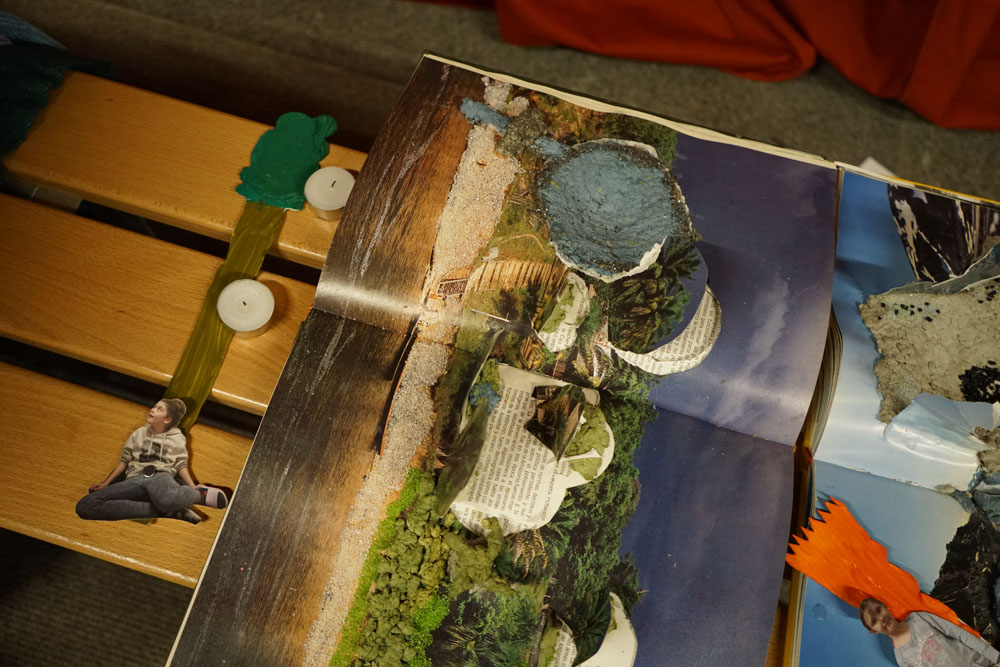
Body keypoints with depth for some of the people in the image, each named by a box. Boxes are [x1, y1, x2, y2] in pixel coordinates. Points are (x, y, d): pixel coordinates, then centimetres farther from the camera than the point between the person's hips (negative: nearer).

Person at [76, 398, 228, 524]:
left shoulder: (177, 438, 15)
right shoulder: (140, 433, 22)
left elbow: (181, 465, 11)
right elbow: (124, 461, 23)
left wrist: (193, 487, -5)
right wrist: (106, 483, 14)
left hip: (161, 476, -4)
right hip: (135, 479, 5)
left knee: (165, 499, -47)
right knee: (86, 506, -27)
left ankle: (201, 494, -11)